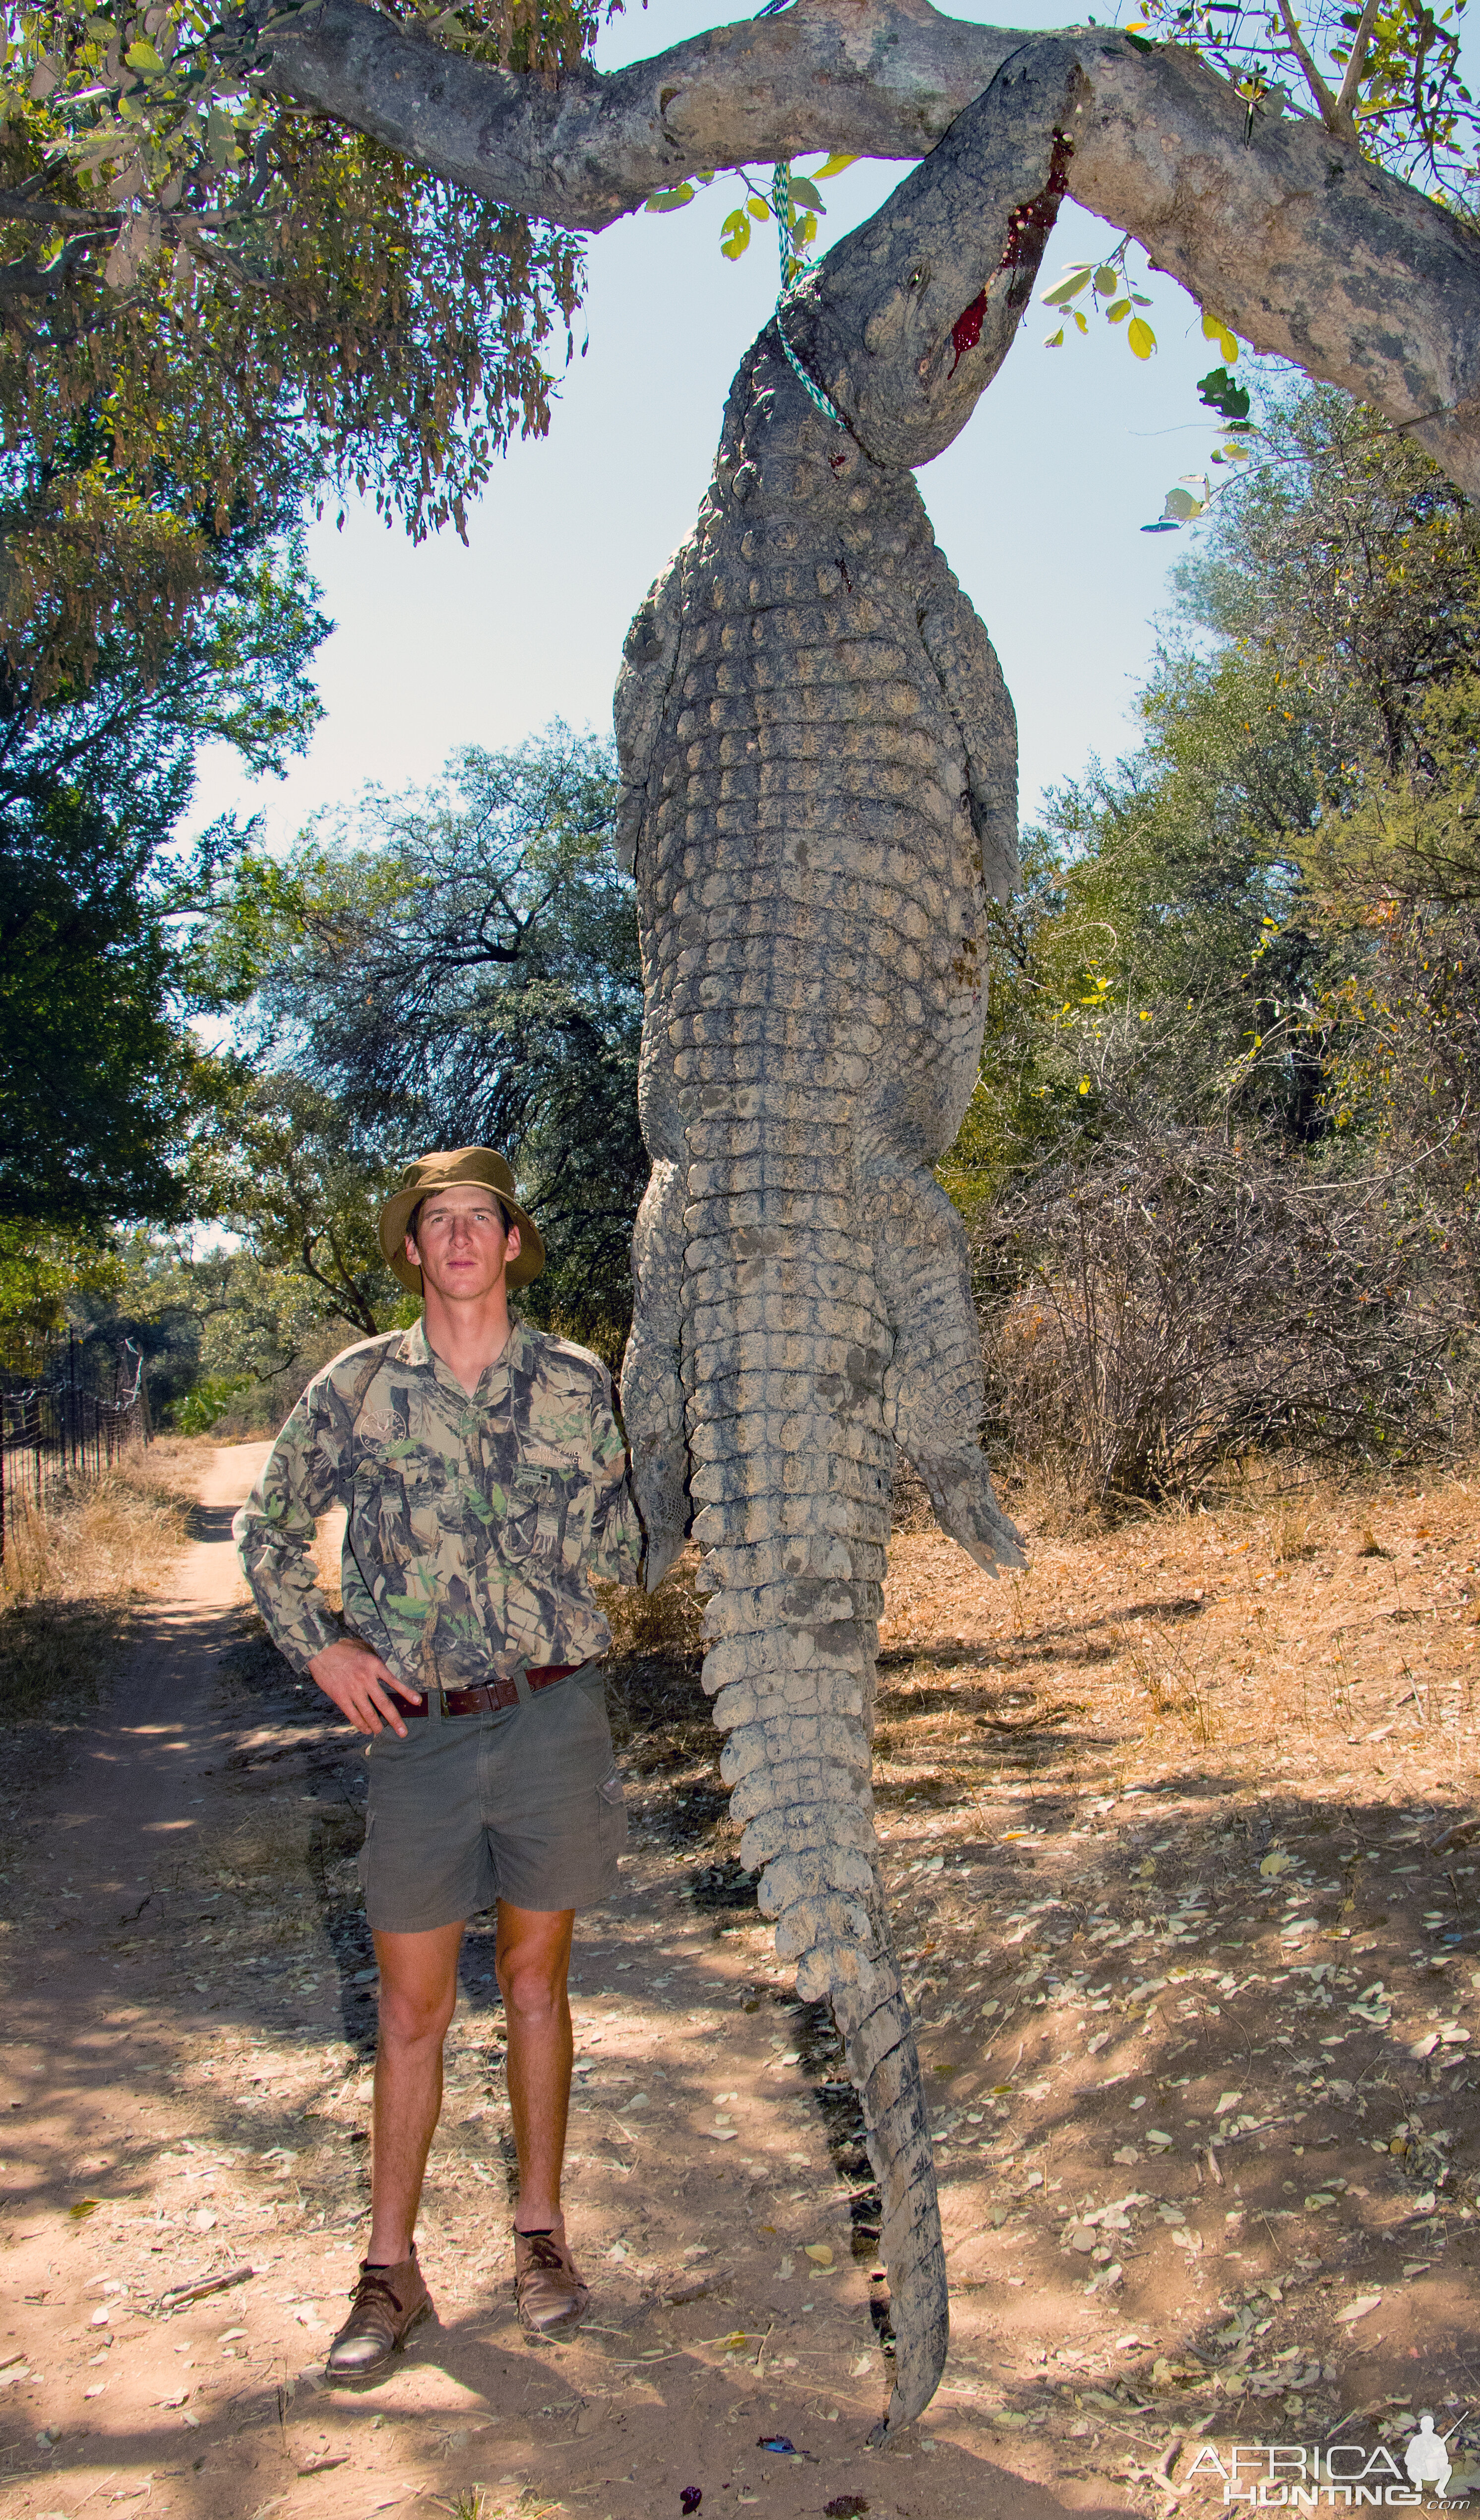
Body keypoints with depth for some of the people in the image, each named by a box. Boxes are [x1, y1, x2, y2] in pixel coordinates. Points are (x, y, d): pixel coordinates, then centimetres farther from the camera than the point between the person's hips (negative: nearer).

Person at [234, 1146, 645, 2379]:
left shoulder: (576, 1383, 1)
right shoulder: (360, 1385, 0)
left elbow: (621, 1559, 7)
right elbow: (269, 1529, 9)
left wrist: (591, 1516, -10)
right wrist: (319, 1648, 0)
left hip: (553, 1715, 0)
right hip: (420, 1729, 0)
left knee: (536, 1982, 13)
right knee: (413, 2007, 8)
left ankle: (541, 2231, 31)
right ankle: (392, 2268, 24)